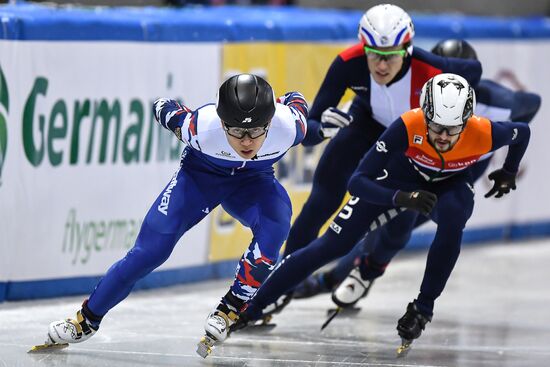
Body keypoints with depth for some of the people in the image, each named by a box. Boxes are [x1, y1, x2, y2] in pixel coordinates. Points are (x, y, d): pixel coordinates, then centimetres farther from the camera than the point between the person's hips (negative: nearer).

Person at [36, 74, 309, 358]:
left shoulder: (288, 125, -35)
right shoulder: (202, 125, -39)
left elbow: (295, 101, -10)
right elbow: (163, 108, -18)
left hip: (251, 180, 1)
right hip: (198, 175, -1)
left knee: (275, 226, -30)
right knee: (150, 249, -9)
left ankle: (228, 311, -14)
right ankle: (87, 320, 8)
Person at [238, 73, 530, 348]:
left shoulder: (484, 134, -33)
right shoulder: (408, 126, -38)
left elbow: (522, 132, -7)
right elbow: (357, 182, -38)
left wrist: (508, 174, 1)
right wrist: (402, 197, -51)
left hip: (450, 185, 1)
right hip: (400, 179, -1)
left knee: (451, 220, -35)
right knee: (332, 245, -5)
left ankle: (423, 308, -17)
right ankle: (249, 308, 4)